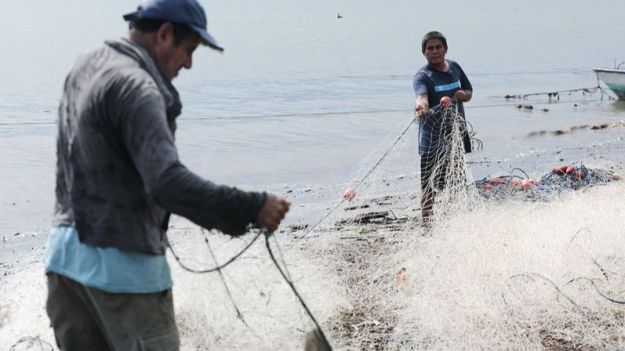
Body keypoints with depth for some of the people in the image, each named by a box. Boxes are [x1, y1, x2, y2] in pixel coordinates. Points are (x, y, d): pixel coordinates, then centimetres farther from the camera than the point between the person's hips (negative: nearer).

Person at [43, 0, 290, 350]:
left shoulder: (86, 66, 10)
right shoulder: (136, 88, -19)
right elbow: (166, 182, -30)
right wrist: (252, 207, -30)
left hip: (66, 249, 9)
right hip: (122, 261, -9)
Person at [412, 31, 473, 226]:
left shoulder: (454, 67, 7)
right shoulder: (422, 77, -13)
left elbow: (469, 91, 17)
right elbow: (422, 95, -34)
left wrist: (463, 95, -8)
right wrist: (420, 106, -58)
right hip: (433, 135, -6)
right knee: (430, 182, -10)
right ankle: (427, 220, -7)